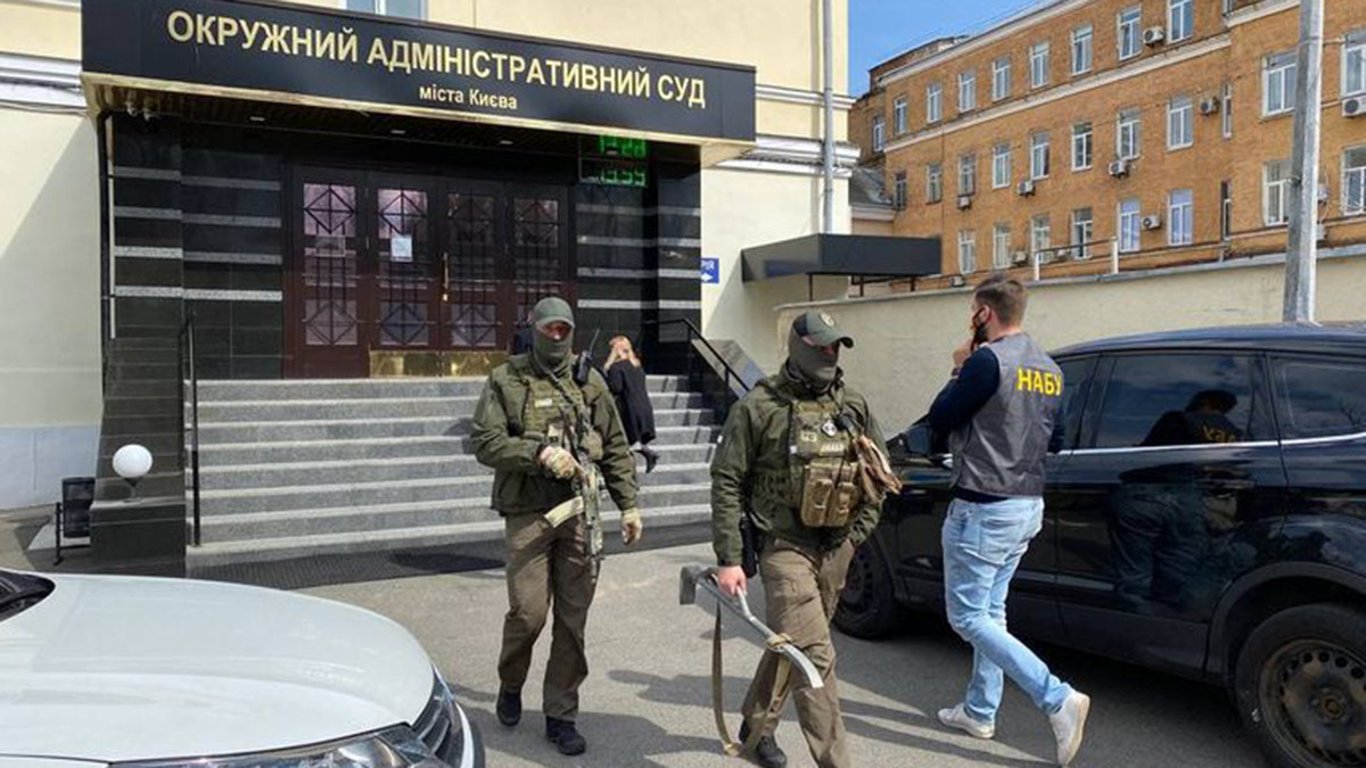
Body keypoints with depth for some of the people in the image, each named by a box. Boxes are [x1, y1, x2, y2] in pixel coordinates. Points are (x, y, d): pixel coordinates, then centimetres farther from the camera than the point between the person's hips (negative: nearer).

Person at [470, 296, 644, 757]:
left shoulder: (590, 382, 10)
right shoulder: (506, 380, 3)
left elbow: (615, 448, 12)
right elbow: (486, 443, -5)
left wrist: (629, 504, 6)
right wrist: (540, 452, -18)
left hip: (580, 512, 3)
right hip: (528, 512, -2)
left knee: (573, 619, 5)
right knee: (527, 611, -5)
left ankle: (561, 715, 18)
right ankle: (510, 685, 27)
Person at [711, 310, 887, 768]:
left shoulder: (854, 407, 6)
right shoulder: (759, 407, -8)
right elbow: (726, 482, -8)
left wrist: (857, 534, 6)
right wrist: (728, 559, -11)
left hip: (835, 549, 5)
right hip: (786, 546, -5)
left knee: (791, 643, 18)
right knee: (814, 656, -10)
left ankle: (756, 726, 38)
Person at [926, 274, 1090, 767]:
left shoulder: (988, 360, -18)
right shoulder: (1049, 369, 9)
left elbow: (940, 420, -11)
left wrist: (959, 370, 4)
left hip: (983, 510, -9)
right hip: (1028, 506, 9)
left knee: (967, 617, -1)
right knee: (990, 611, 18)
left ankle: (1059, 700, -8)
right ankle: (980, 712, 27)